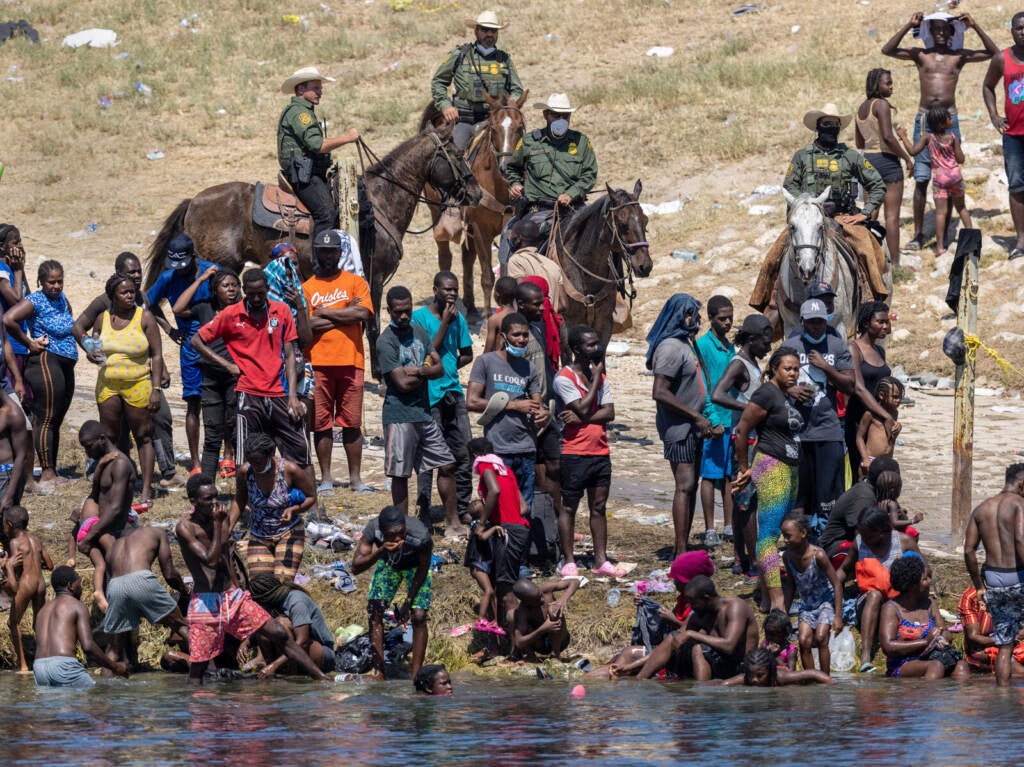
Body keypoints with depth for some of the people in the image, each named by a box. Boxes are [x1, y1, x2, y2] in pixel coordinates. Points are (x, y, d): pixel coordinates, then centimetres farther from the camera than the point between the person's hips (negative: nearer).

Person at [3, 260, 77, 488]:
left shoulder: (61, 298, 14)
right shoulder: (35, 301, -11)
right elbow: (8, 319, -25)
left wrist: (76, 331, 15)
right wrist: (28, 343, -14)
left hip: (65, 366, 9)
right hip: (46, 362, -9)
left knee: (56, 420, 10)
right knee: (46, 418, -11)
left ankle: (52, 473, 13)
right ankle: (46, 473, -12)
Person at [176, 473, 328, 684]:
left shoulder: (221, 518, 9)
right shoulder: (185, 527, -12)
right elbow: (210, 560, -22)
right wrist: (218, 525, -19)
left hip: (233, 595, 6)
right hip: (206, 602, -6)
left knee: (279, 635, 1)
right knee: (197, 667, -6)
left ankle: (322, 680, 5)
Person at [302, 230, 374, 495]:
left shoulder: (355, 282, 10)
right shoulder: (306, 287, 9)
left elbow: (362, 314, -6)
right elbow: (304, 324, -5)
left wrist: (325, 313, -3)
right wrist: (344, 313, -5)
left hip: (350, 361, 0)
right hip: (318, 362, 0)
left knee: (351, 423, 2)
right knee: (322, 424, 1)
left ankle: (356, 478, 6)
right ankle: (326, 479, 6)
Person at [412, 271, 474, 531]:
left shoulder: (458, 318, 12)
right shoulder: (420, 317, -6)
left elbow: (467, 354, 21)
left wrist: (449, 367, 2)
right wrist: (445, 323, -13)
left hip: (453, 391, 6)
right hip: (430, 396, -6)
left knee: (463, 453, 4)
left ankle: (461, 511, 12)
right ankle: (424, 512, 3)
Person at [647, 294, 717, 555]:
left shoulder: (686, 344, 15)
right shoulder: (670, 347, -16)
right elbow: (660, 392, -23)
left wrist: (706, 422, 17)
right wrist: (696, 416, -20)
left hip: (693, 427, 10)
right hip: (678, 428, -10)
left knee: (690, 486, 10)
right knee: (685, 486, -12)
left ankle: (682, 548, 15)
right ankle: (681, 553, -14)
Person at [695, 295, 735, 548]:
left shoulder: (730, 347, 15)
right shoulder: (702, 346, -8)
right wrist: (713, 420, -17)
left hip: (732, 421, 7)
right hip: (714, 420, -7)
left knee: (730, 475, 9)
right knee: (710, 475, -3)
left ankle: (729, 527, 14)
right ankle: (709, 530, 0)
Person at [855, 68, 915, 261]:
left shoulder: (861, 109, 12)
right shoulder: (882, 105, -13)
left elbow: (859, 143, 15)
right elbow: (888, 137, -21)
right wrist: (907, 158, -13)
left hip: (868, 159, 8)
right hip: (887, 160, -8)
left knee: (870, 213, 12)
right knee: (892, 214, -4)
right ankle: (895, 261, -5)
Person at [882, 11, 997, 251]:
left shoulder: (959, 56, 9)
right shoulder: (920, 55, 8)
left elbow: (994, 53, 4)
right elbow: (887, 50, -3)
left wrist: (975, 27, -4)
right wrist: (909, 26, -8)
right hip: (924, 119, 0)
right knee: (921, 179, -4)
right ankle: (918, 234, -2)